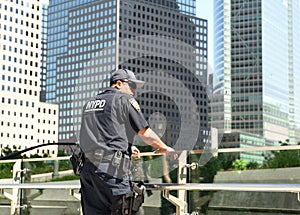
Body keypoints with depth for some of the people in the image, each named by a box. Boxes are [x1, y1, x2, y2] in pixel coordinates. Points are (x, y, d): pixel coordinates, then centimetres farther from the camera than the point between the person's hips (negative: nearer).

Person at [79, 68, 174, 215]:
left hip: (88, 167, 7)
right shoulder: (124, 99, 2)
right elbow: (145, 134, 2)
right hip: (112, 168, -7)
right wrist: (164, 148, 18)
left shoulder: (89, 104, 23)